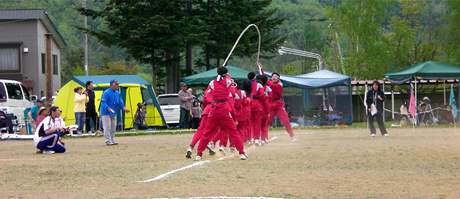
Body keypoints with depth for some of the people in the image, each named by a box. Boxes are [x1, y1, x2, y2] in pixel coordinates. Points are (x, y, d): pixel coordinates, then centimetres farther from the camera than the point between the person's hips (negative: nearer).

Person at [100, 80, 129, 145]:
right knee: (107, 127, -9)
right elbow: (103, 102, -22)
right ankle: (108, 141, -6)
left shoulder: (117, 93, 7)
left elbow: (120, 102, 8)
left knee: (113, 127, 12)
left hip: (113, 113, 8)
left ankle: (112, 140, 21)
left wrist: (123, 108, -10)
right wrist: (108, 108, -37)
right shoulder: (106, 93, -17)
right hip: (106, 113, -8)